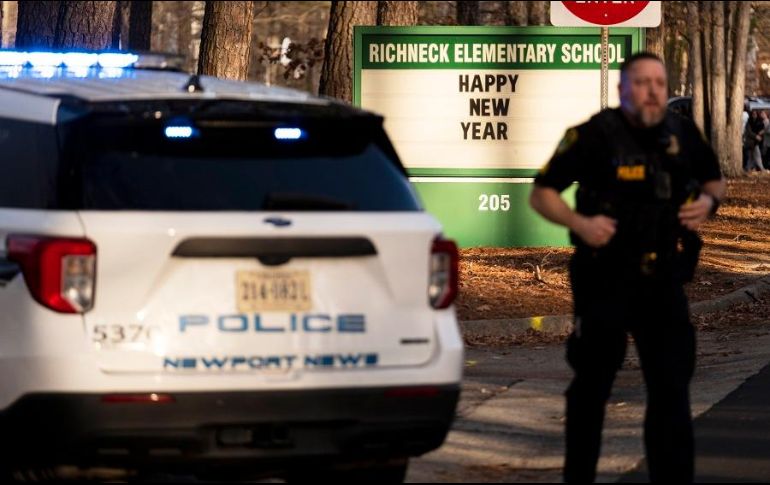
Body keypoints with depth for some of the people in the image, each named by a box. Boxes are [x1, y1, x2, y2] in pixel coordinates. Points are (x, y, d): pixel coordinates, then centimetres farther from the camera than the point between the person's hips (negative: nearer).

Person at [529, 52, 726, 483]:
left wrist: (709, 200, -3)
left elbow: (714, 180, 21)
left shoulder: (682, 134, 3)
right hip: (606, 281, -3)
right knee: (592, 386, 9)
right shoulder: (596, 136, -10)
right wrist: (579, 223, -22)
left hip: (663, 281, 3)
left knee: (672, 388, -1)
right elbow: (542, 194, -6)